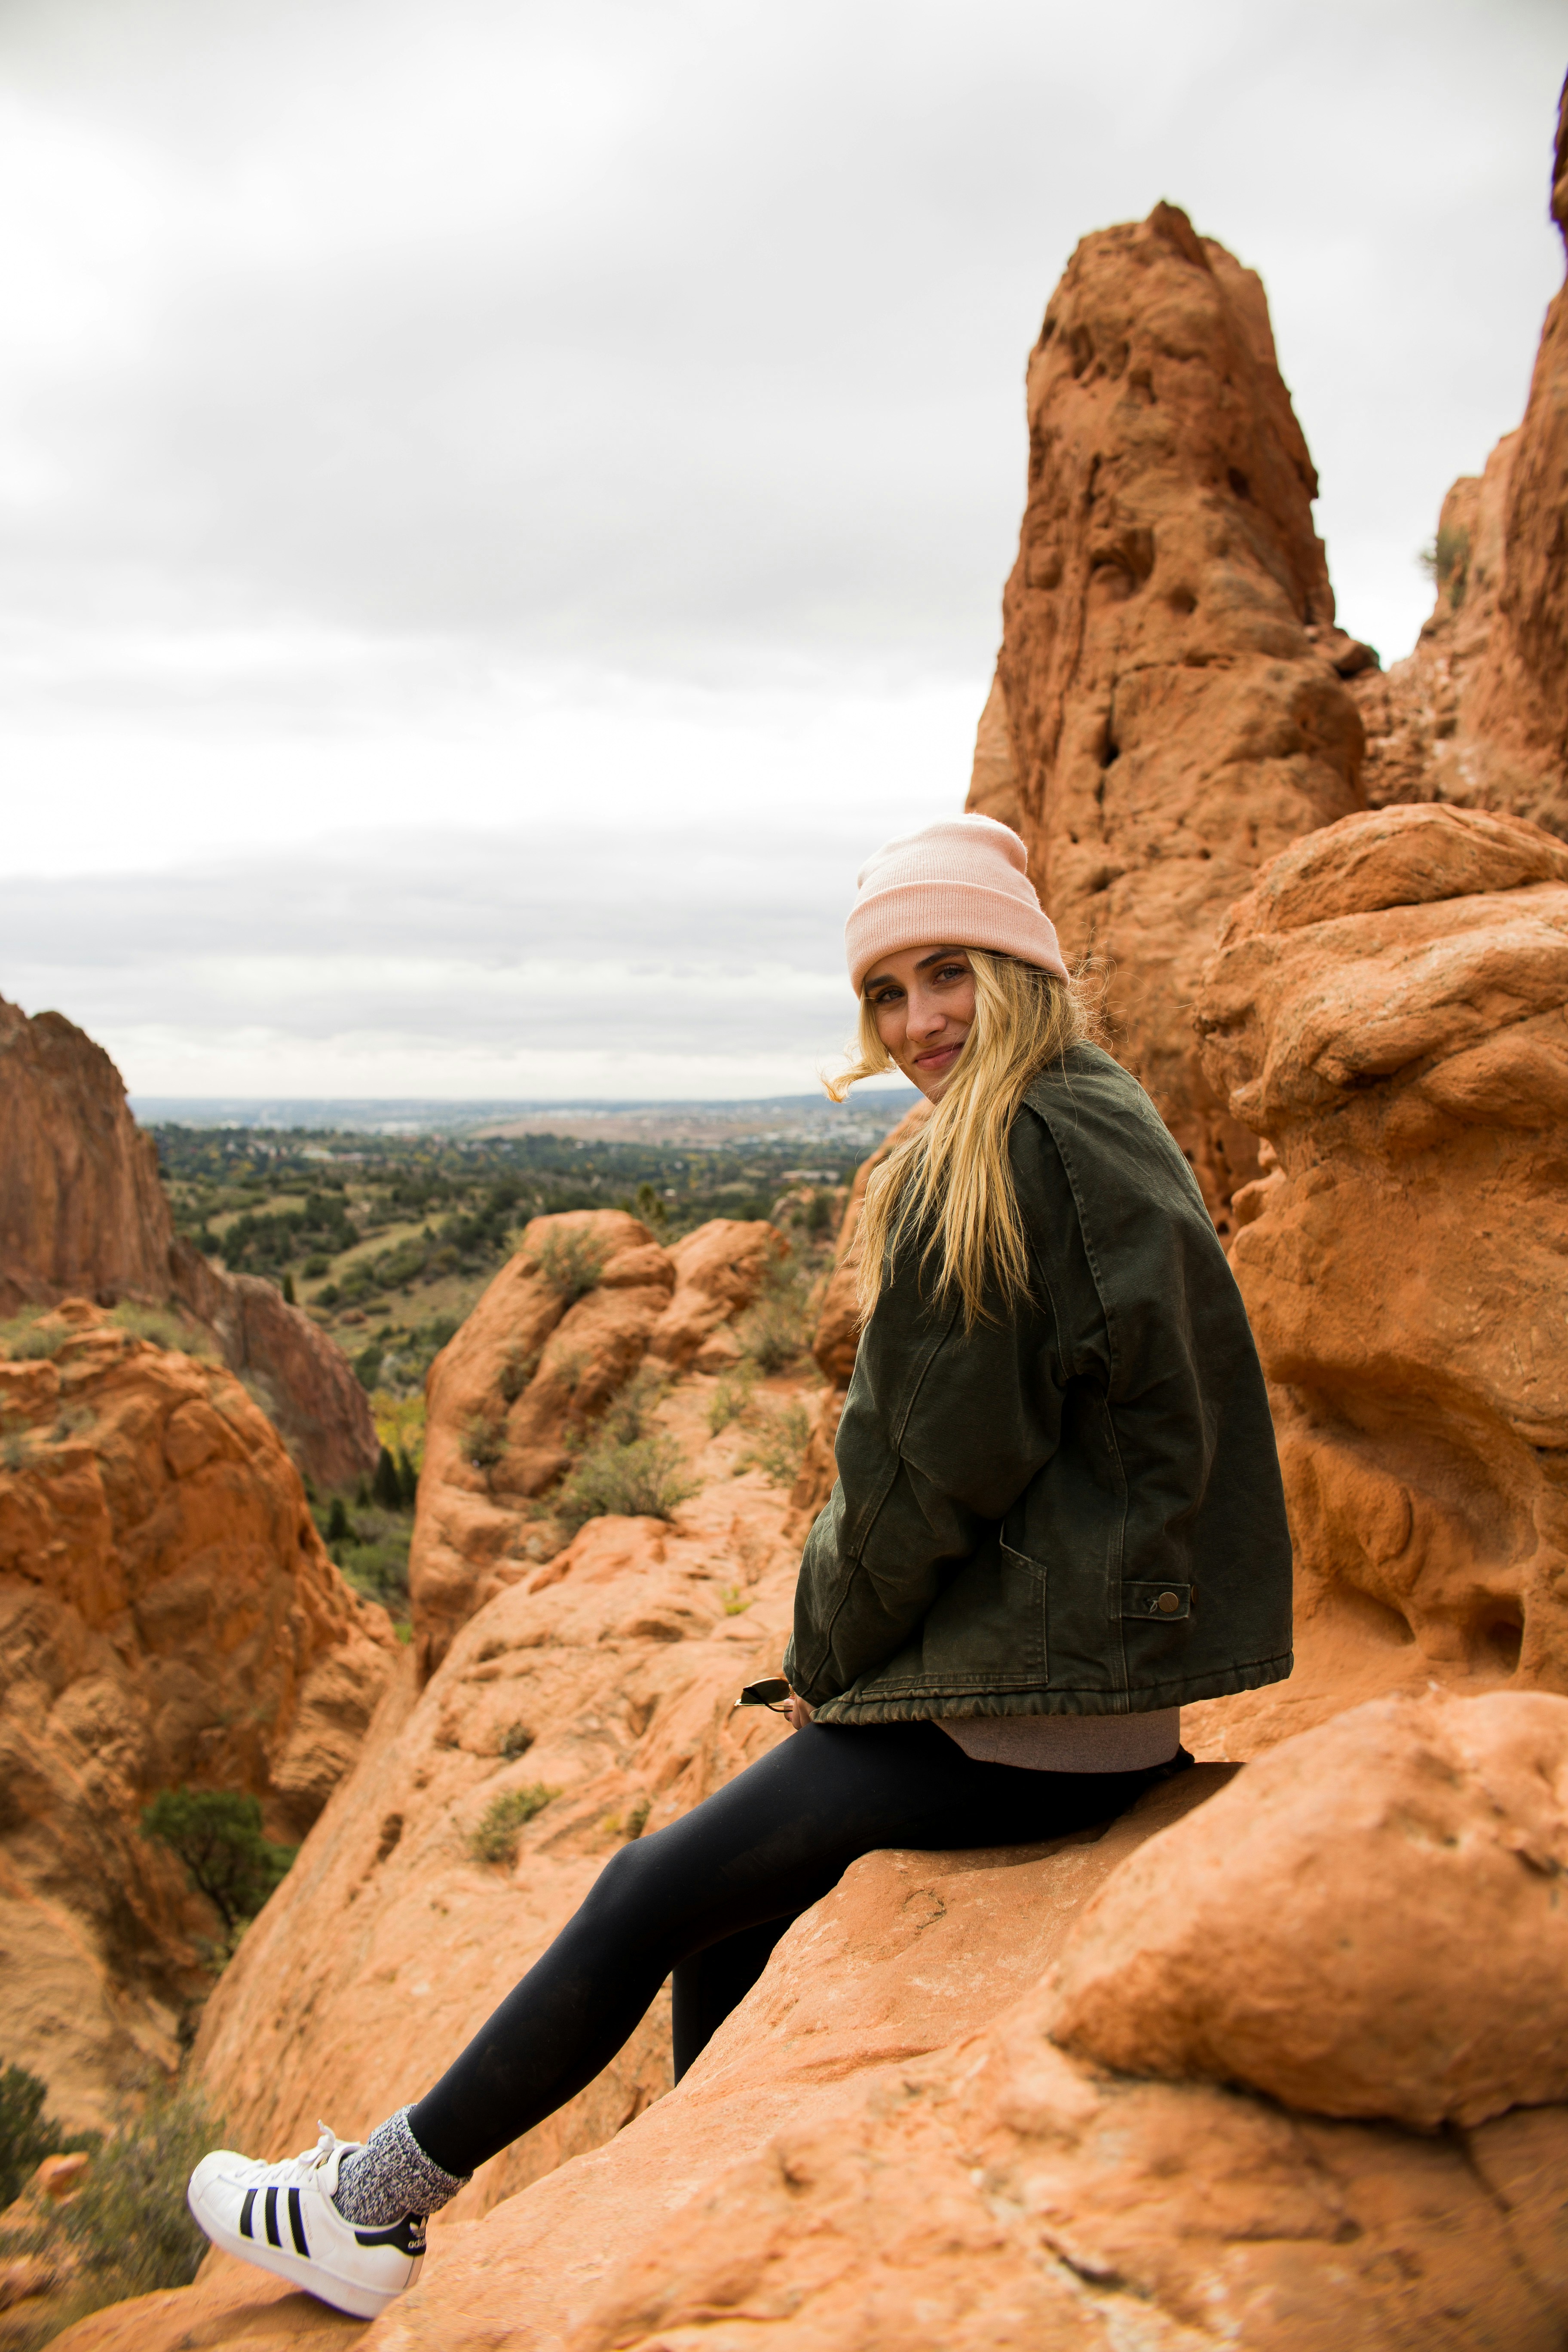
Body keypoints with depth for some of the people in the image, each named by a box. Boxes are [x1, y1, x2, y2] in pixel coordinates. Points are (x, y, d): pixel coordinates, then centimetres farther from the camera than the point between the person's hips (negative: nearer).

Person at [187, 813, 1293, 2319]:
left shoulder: (993, 1157, -18)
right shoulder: (1115, 1125, 12)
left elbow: (925, 1465, -17)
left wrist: (825, 1655, 0)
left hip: (1026, 1709, -9)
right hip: (1112, 1680, 9)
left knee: (650, 1897, 3)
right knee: (725, 1899, 19)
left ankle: (369, 2206, 21)